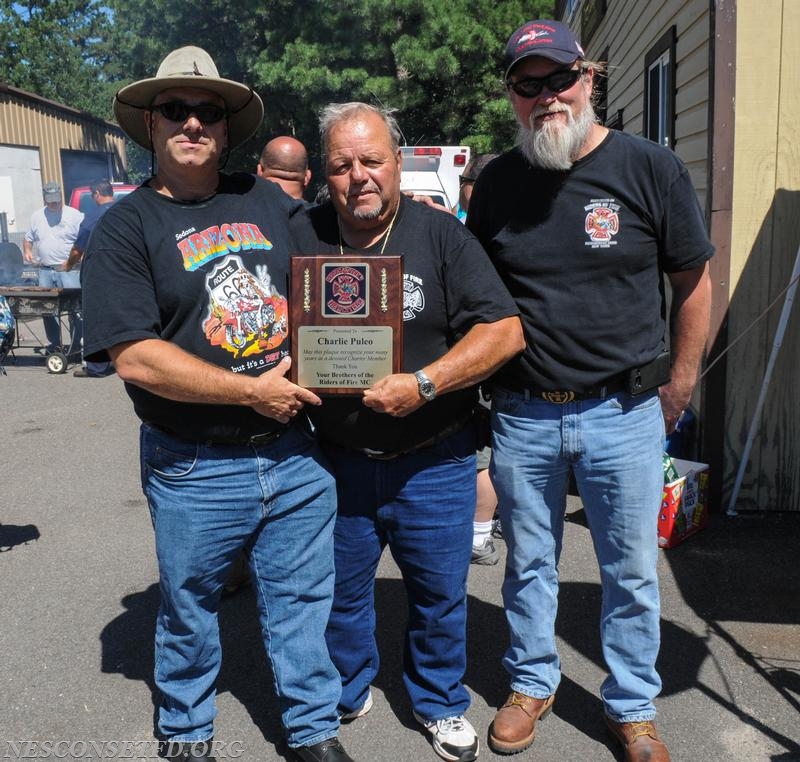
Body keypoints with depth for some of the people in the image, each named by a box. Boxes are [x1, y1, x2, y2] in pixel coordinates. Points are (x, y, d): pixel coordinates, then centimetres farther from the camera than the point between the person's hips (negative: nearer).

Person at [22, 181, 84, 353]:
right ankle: (54, 343, 16)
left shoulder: (74, 215, -1)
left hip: (69, 270, -5)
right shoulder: (37, 216, 14)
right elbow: (28, 239, 25)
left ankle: (76, 343, -1)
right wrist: (27, 251, 5)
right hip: (45, 270, 5)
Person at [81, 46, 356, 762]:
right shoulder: (126, 227, -5)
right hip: (193, 469, -3)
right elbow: (135, 358, -15)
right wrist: (254, 391, -15)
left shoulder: (268, 201, 7)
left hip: (295, 455, 3)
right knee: (189, 609, 16)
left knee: (303, 600, 14)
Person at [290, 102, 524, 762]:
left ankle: (441, 705, 40)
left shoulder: (441, 235, -7)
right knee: (339, 591, 18)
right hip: (336, 462, 2)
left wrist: (422, 384, -22)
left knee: (440, 593, 14)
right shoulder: (301, 236, -2)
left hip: (431, 461, -1)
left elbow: (505, 331, -12)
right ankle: (345, 695, 44)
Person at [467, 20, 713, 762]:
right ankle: (531, 683, 38)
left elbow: (693, 281, 2)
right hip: (522, 415, 2)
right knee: (528, 564, 16)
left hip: (624, 414, -1)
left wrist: (678, 386, 2)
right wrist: (484, 380, 6)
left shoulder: (649, 167, -5)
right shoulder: (496, 182, 2)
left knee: (631, 572, 11)